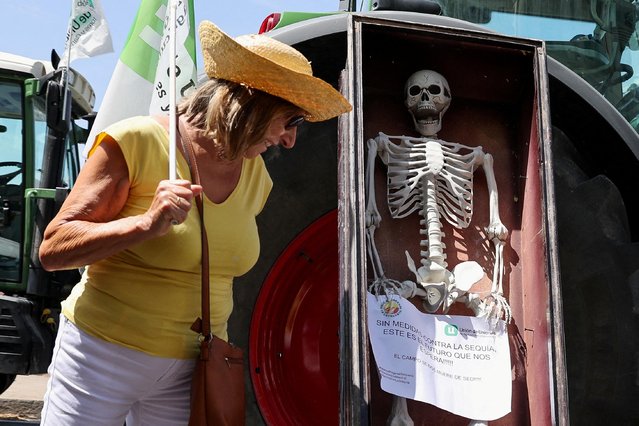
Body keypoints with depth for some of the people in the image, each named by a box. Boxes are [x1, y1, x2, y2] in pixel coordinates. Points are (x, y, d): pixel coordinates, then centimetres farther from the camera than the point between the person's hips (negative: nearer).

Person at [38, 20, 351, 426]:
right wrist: (148, 223, -27)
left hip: (192, 369, 5)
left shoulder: (256, 178, 5)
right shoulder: (136, 142, -14)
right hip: (102, 356, -4)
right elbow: (52, 250, -14)